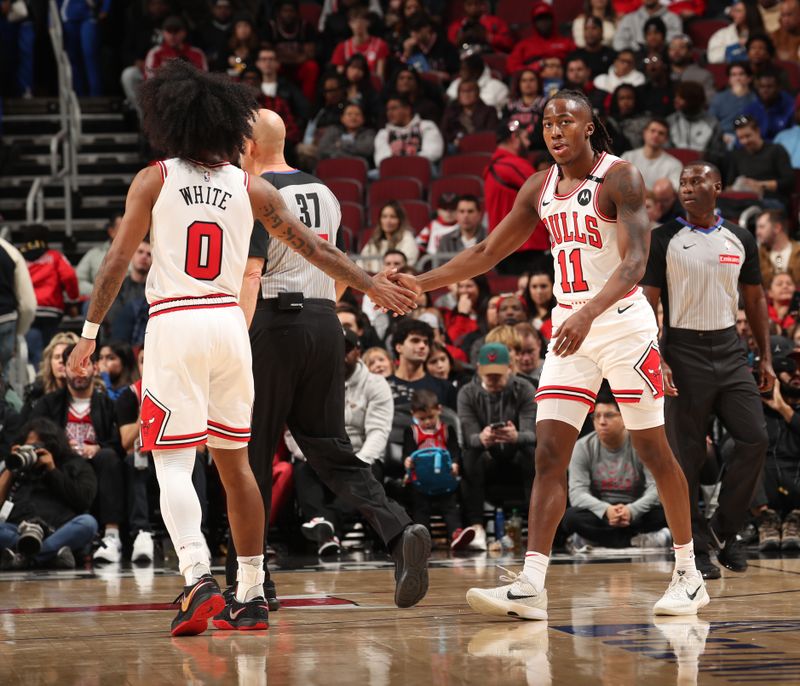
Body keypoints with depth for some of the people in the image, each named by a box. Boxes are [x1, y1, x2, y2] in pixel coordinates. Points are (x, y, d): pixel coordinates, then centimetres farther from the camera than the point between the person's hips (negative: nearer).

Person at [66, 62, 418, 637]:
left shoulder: (154, 180, 2)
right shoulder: (250, 188, 8)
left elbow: (119, 260, -2)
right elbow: (315, 249, 10)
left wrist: (89, 334, 2)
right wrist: (374, 287, 20)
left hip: (174, 324, -3)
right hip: (229, 323, 3)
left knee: (173, 464, -4)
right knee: (234, 460, 14)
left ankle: (199, 579, -25)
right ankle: (252, 595, 16)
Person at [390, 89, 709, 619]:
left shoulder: (620, 177, -11)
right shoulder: (541, 188, 10)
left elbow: (635, 262, -22)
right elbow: (488, 253, 17)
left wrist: (590, 313, -37)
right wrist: (422, 282, 6)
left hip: (623, 321, -6)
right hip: (569, 326, 6)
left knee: (655, 451, 2)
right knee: (549, 453, -6)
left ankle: (689, 575, 16)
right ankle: (531, 586, -12)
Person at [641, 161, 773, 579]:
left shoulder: (740, 240, 8)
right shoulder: (663, 240, -3)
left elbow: (755, 300, 16)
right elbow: (647, 304, -5)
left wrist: (766, 358, 10)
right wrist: (656, 361, -16)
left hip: (729, 349, 4)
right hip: (685, 351, -4)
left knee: (755, 439, -6)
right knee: (687, 455, -2)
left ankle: (724, 531, 10)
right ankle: (695, 549, 6)